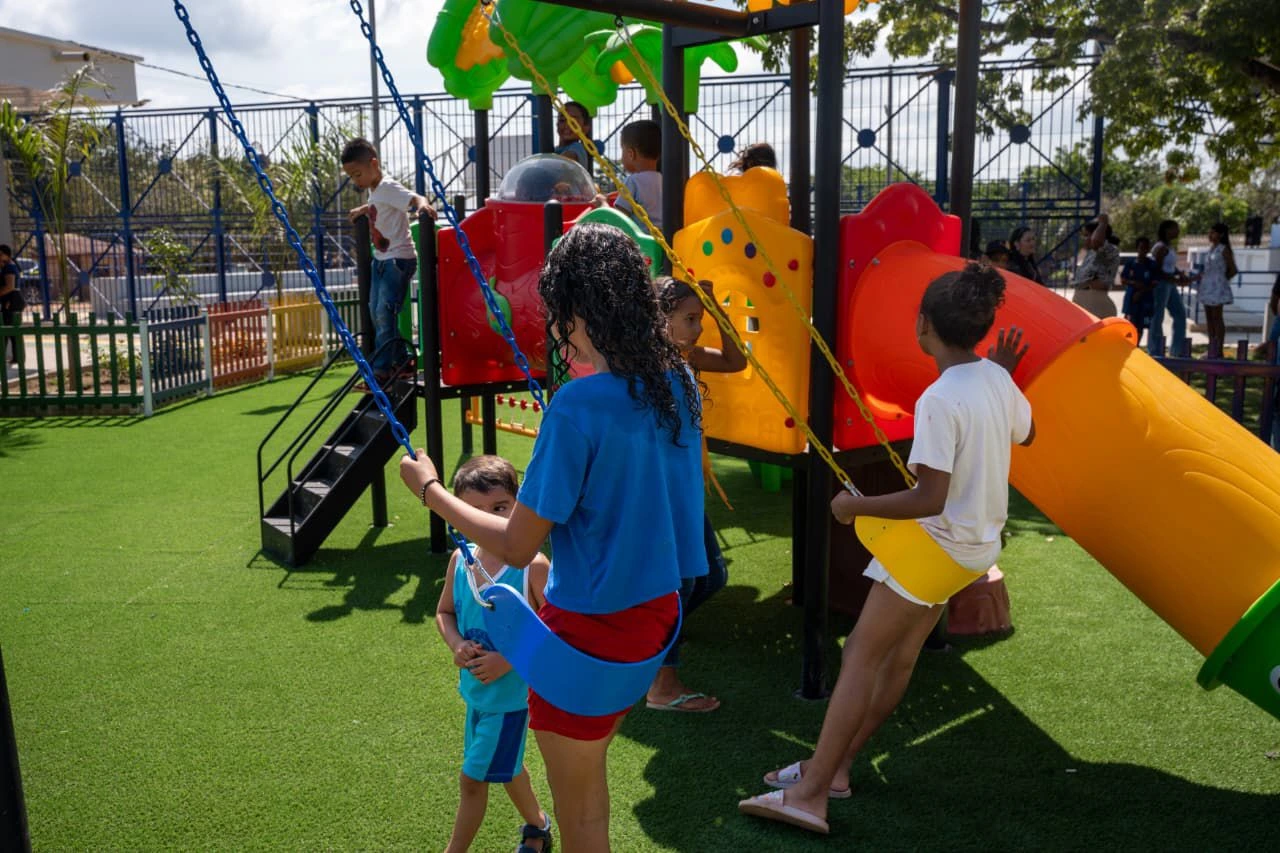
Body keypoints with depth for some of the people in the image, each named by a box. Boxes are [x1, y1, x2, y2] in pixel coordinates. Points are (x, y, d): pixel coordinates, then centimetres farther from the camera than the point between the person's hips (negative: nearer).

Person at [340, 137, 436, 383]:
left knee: (385, 313, -16)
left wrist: (423, 204, -51)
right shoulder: (375, 191, 11)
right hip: (381, 259, 10)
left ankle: (380, 371, -12)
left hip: (399, 259, -10)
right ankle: (400, 362, 22)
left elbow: (415, 198, -33)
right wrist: (363, 210, 34)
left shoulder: (389, 188, -15)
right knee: (376, 313, 12)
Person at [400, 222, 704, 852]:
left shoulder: (577, 407, -26)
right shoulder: (676, 380, -3)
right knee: (587, 771, 29)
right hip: (659, 608, 8)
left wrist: (429, 489, -7)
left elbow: (516, 548, -19)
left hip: (593, 627, -8)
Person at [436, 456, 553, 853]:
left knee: (473, 777, 2)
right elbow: (444, 612, 8)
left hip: (513, 691, -7)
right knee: (505, 767, 26)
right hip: (475, 688, 7)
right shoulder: (460, 559, -6)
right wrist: (457, 645, -12)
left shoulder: (533, 566, -23)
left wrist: (508, 660, -25)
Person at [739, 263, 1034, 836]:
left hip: (937, 545, -9)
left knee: (861, 658, -5)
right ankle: (833, 765, 25)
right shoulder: (996, 380, 1)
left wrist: (856, 505, -17)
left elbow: (929, 498, -29)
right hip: (977, 541, 9)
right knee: (899, 654, 14)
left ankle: (809, 794, -1)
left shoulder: (938, 400, -26)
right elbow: (1024, 432, 23)